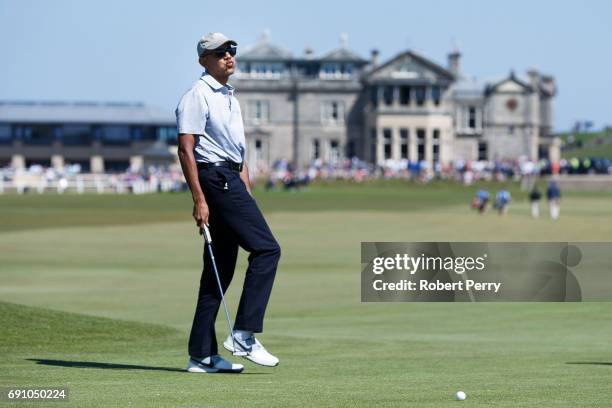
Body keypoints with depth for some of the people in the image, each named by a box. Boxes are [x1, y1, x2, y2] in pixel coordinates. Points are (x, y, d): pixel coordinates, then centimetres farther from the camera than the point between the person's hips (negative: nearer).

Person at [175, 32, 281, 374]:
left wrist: (248, 192, 18)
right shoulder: (198, 96, -8)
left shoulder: (230, 96, 21)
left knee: (221, 268, 8)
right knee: (266, 248, -15)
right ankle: (244, 335, -16)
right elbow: (186, 150, -15)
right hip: (215, 178, -10)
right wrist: (199, 200, -21)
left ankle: (203, 355, 9)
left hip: (231, 180, 10)